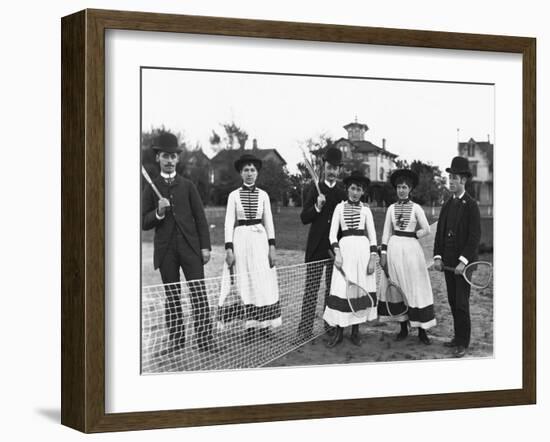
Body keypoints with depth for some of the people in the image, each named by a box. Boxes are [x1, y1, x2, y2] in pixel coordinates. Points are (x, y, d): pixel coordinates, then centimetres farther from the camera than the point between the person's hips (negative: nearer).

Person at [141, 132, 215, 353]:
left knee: (199, 294, -7)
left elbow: (200, 218, 8)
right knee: (172, 298, 5)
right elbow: (144, 223, 6)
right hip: (166, 249, 0)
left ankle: (206, 344, -8)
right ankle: (176, 345, 10)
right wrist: (158, 212, -13)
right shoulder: (151, 188, 8)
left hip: (190, 246, 0)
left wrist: (205, 246, 1)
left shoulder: (187, 186, 10)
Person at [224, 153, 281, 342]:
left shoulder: (263, 195, 6)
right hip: (241, 239, -1)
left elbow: (269, 222, 8)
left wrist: (272, 246, 1)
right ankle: (249, 328, 6)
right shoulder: (234, 195, 2)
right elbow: (229, 223, 0)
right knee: (245, 284, 1)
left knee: (263, 283, -1)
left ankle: (263, 326, 5)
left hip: (260, 238, 1)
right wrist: (229, 249, -8)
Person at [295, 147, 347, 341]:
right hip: (316, 245, -1)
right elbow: (304, 218, 2)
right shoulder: (315, 189, 4)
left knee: (333, 288, 5)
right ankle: (305, 328, -4)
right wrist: (317, 207, -15)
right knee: (311, 288, -4)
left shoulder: (344, 191, 7)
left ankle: (331, 326, 13)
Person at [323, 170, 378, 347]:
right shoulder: (340, 207, 7)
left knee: (361, 289, 1)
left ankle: (355, 331, 12)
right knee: (341, 289, -6)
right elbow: (332, 233, 2)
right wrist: (337, 252, -12)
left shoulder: (365, 209, 8)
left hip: (363, 249, 1)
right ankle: (339, 332, 1)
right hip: (345, 248, -1)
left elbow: (372, 235, 6)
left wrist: (373, 257, -4)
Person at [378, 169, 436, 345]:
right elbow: (387, 232, 7)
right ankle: (403, 328, 15)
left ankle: (422, 330, 1)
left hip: (411, 248, -3)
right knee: (397, 288, 5)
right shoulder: (391, 208, 6)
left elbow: (426, 230, 2)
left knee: (416, 287, -3)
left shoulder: (416, 208, 0)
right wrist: (383, 253, 3)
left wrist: (411, 235, 3)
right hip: (394, 249, 3)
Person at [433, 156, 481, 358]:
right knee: (453, 301, 10)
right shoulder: (447, 205, 12)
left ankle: (463, 343, 0)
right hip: (448, 261, 6)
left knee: (461, 303, -7)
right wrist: (437, 256, 1)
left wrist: (463, 261, -19)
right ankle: (458, 337, 19)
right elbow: (439, 232, 13)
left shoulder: (471, 205, -8)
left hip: (464, 261, -6)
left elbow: (475, 236, -13)